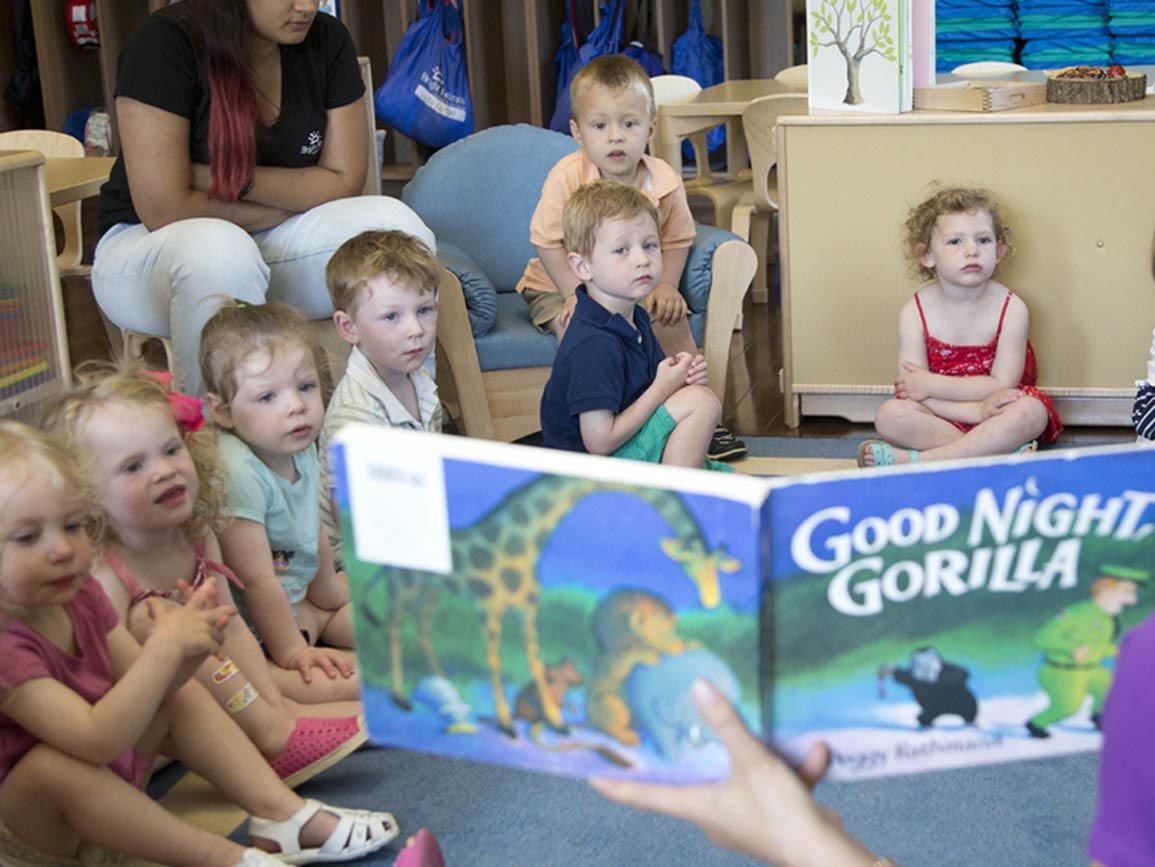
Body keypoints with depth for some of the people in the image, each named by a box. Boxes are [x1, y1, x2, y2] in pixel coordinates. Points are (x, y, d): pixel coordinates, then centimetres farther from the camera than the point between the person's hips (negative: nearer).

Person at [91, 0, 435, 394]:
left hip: (271, 243, 5)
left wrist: (234, 180, -18)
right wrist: (294, 201, -12)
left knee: (397, 226, -22)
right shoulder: (165, 41, -19)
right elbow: (164, 211, -22)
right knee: (220, 251, -39)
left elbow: (344, 181, -5)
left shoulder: (327, 41, -4)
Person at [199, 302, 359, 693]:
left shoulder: (301, 450, -1)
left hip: (294, 592, 10)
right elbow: (257, 581, -30)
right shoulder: (237, 471, -31)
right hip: (250, 618, -10)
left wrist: (330, 593, 24)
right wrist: (292, 652, -27)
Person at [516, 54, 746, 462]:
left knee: (671, 318, -17)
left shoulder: (664, 181, -13)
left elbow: (676, 240, 1)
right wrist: (577, 294, -24)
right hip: (560, 288, -3)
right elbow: (547, 242, -18)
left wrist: (666, 286, -13)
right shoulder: (567, 177, -23)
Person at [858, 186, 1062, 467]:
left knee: (1030, 412, -31)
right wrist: (974, 410, -27)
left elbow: (1003, 385, -16)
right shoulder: (915, 313, -10)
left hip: (996, 415, 0)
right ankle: (996, 448, -29)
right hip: (939, 418, 0)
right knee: (890, 416, -26)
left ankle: (913, 459, -33)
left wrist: (930, 384, -18)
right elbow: (911, 390, -15)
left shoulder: (1011, 309, -11)